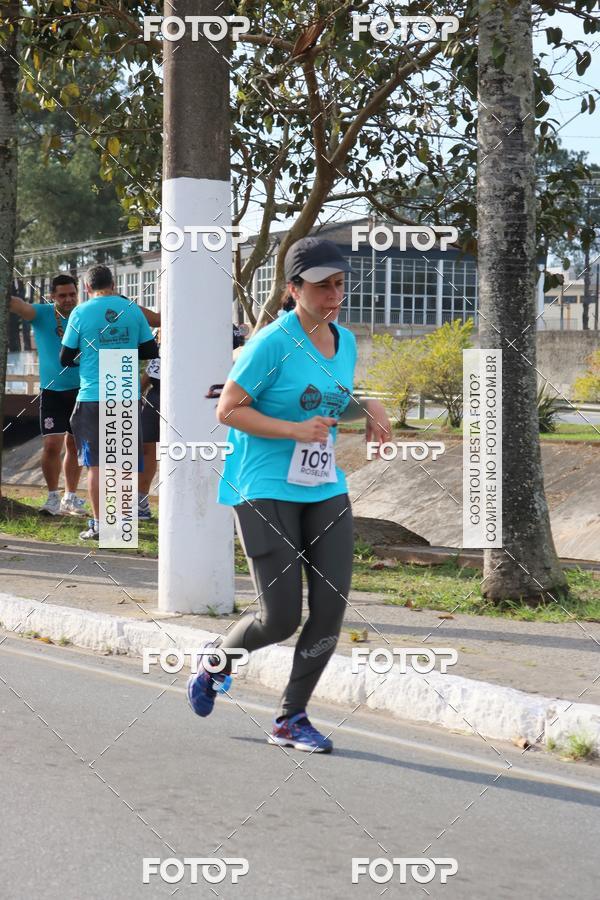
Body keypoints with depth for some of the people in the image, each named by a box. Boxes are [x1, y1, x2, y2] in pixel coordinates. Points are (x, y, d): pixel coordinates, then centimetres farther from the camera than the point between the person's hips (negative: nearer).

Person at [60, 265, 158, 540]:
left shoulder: (80, 313, -5)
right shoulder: (132, 310, 2)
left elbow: (66, 358, 1)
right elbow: (150, 351, 9)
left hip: (93, 398, -2)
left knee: (96, 463, 4)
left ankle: (98, 524, 3)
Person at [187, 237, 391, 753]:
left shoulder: (346, 342, 9)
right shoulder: (272, 343, -13)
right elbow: (228, 410, -12)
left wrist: (367, 410, 5)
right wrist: (295, 430, -21)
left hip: (326, 491, 6)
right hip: (266, 492, -6)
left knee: (331, 610, -3)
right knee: (281, 619, -8)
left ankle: (292, 719, 13)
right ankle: (216, 660, 25)